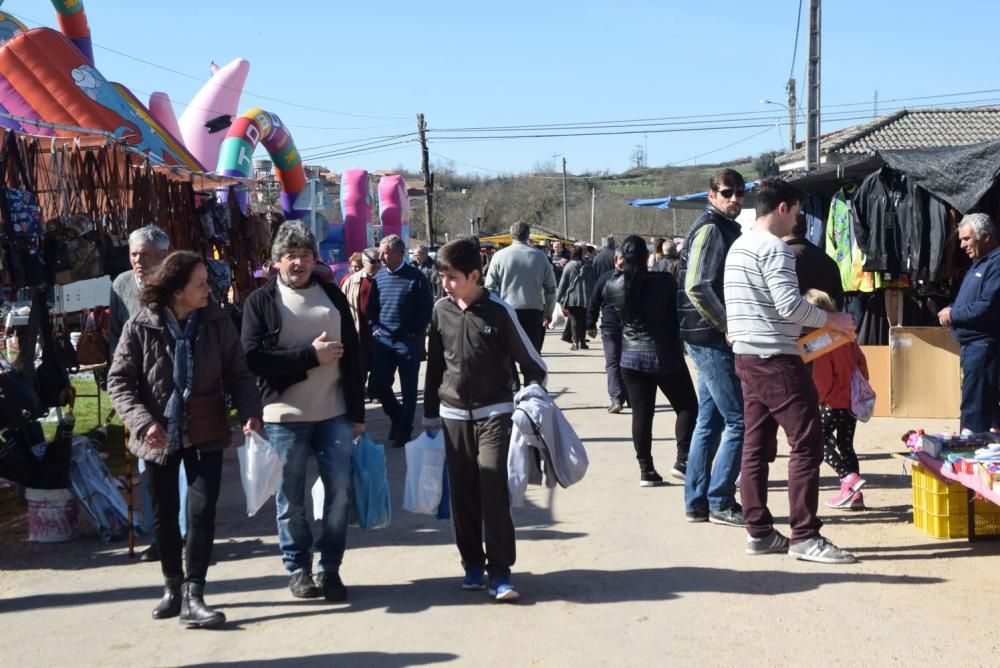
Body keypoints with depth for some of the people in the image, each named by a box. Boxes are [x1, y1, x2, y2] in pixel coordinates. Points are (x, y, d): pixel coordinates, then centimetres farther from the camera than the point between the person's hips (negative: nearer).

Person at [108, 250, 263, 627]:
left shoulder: (216, 322, -7)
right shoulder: (141, 328, -9)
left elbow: (237, 373, -3)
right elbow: (119, 381, -7)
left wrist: (250, 412, -19)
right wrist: (143, 421, -20)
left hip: (205, 432, 0)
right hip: (159, 436, 1)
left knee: (202, 510, -9)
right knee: (164, 515, 12)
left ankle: (192, 596, -3)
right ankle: (173, 587, 31)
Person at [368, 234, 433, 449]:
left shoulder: (415, 277, -8)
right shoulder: (378, 277, 5)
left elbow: (426, 309, -4)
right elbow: (371, 308, 15)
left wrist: (414, 332, -8)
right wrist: (374, 328, 3)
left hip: (409, 341, -4)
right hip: (383, 340, 4)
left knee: (408, 389, 4)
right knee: (379, 385, 3)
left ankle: (404, 430, 16)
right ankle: (397, 416, 28)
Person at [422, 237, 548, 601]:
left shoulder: (498, 310, -7)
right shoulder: (441, 310, 4)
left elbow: (529, 359, 0)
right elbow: (434, 365, 13)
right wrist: (431, 415, 14)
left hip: (494, 412, -4)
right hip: (453, 414, 4)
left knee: (494, 490, -11)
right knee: (463, 493, 6)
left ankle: (500, 571, -4)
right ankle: (473, 564, 19)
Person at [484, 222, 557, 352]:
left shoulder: (500, 256, -1)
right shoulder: (540, 256, 4)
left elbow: (489, 287, -1)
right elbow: (550, 287, 7)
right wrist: (549, 312, 17)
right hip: (533, 311, 1)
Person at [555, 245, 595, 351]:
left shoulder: (569, 266, -6)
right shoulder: (589, 266, 3)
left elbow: (563, 283, -4)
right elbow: (593, 283, 8)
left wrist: (559, 298, 3)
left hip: (572, 298, -2)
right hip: (586, 298, 3)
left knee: (574, 321, 0)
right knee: (584, 320, 10)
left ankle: (576, 342, -5)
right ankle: (582, 342, 11)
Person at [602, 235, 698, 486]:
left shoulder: (614, 285, -8)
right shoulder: (664, 281, -15)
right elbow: (677, 309, -3)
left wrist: (620, 269, 15)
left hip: (632, 358, 3)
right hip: (666, 356, -3)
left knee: (641, 413, 7)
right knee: (687, 406, 12)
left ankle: (646, 470, 7)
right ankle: (683, 458, 0)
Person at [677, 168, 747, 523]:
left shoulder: (725, 229, 18)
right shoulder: (710, 229, -13)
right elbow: (697, 288, -22)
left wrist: (728, 326, 14)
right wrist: (728, 326, -16)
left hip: (709, 339, 10)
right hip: (712, 339, -10)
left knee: (710, 420, 13)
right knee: (738, 420, -6)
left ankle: (697, 502, 19)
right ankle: (720, 502, 1)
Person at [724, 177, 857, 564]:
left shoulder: (738, 247, 17)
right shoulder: (774, 248, -13)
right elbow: (789, 304, -21)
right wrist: (832, 321, -8)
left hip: (746, 356, 10)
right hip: (775, 358, -10)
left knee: (756, 445, 9)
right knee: (806, 443, -6)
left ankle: (759, 532, 12)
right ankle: (804, 536, -6)